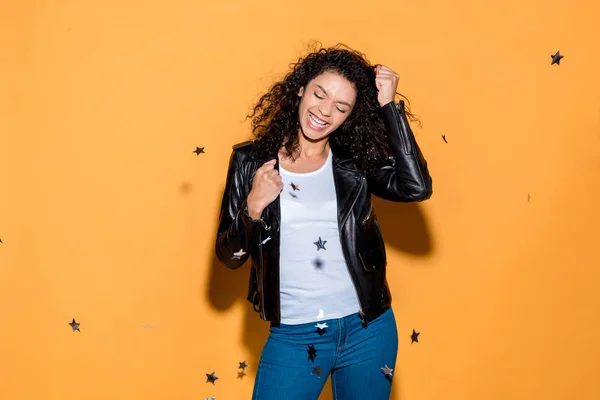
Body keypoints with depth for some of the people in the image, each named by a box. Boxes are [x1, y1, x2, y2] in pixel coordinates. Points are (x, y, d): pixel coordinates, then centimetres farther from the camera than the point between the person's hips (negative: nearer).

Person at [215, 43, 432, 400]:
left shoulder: (356, 162, 0)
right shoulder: (252, 160, -3)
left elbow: (416, 187, -18)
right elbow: (229, 257, -2)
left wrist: (389, 106, -14)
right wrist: (253, 208, -21)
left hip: (368, 331, 2)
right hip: (292, 338, -1)